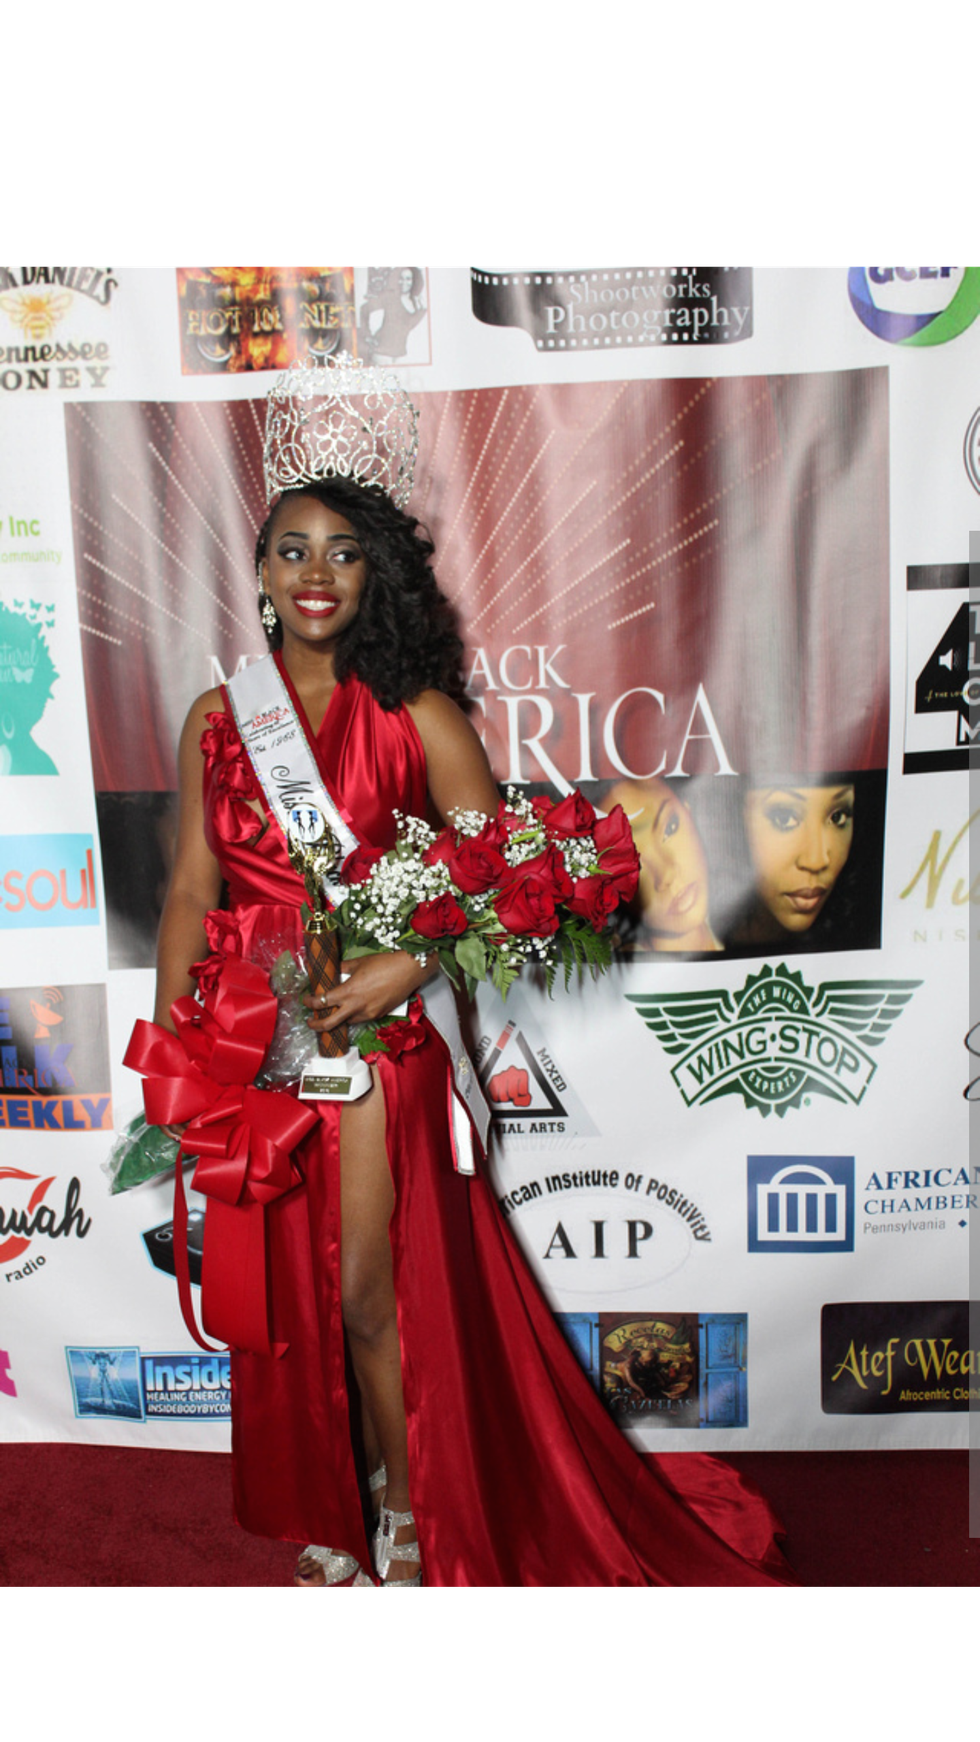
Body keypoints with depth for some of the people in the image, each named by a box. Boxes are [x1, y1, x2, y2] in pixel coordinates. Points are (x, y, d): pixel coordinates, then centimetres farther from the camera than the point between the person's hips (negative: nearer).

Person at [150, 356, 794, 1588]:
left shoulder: (417, 716, -3)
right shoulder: (215, 719, 7)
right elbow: (191, 889, 7)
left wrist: (405, 965, -19)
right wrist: (165, 1045, 2)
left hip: (372, 1032, -3)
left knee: (370, 1294, 3)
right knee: (284, 1293, 14)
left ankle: (411, 1520, 30)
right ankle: (328, 1525, 37)